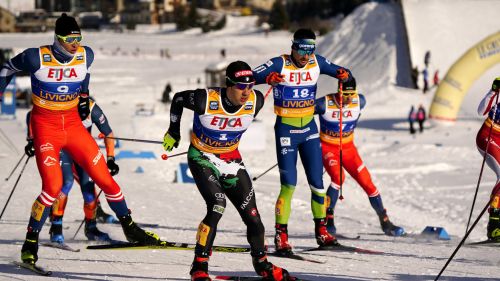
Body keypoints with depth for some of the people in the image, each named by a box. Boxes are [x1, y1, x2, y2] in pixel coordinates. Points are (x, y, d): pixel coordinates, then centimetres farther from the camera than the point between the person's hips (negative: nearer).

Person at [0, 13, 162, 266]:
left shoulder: (85, 56, -6)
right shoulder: (37, 58, -17)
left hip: (73, 124, 4)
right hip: (45, 126, -4)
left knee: (105, 179, 2)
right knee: (53, 187, -19)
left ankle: (130, 228, 21)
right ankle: (31, 241, -4)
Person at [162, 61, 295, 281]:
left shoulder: (255, 101, -16)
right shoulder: (205, 100, -27)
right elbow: (178, 99, -6)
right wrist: (173, 132, 5)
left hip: (231, 161, 4)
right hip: (203, 159, -4)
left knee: (252, 215, 4)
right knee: (217, 207, -26)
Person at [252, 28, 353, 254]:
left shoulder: (317, 63, -2)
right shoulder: (280, 64, -14)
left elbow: (339, 72, 9)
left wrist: (344, 75, -15)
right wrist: (267, 78, -41)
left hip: (309, 128, 4)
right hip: (286, 129, -4)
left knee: (317, 181, 5)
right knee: (288, 184, -9)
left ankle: (321, 230, 17)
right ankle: (281, 235, -2)